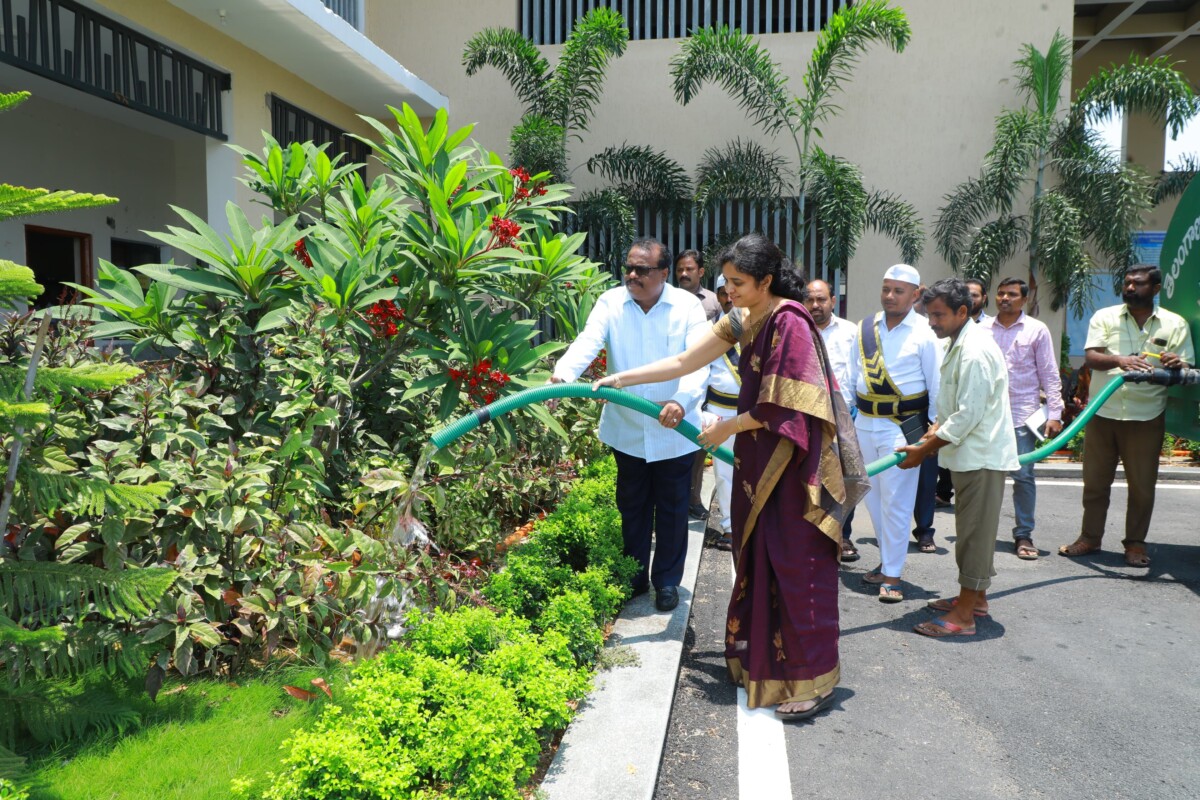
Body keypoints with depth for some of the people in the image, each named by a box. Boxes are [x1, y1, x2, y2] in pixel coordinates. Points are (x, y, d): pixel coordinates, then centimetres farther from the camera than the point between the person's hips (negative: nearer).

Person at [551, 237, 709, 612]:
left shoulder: (688, 305, -9)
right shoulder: (611, 302, -5)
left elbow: (698, 358, -20)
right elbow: (588, 341, -21)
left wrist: (682, 400, -38)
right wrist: (562, 375, -41)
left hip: (674, 431, -1)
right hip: (627, 429, 2)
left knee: (672, 509, 11)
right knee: (631, 507, 15)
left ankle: (667, 580, 28)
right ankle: (634, 577, 32)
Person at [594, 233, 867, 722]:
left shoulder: (789, 322, -18)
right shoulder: (743, 320, 8)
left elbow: (783, 407, -20)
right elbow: (686, 362, 11)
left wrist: (727, 428, -8)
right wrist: (621, 380, 9)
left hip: (793, 464, -9)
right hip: (761, 461, 9)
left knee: (796, 567, -1)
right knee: (759, 559, 17)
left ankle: (812, 681, 12)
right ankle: (762, 658, 35)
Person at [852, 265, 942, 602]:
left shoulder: (924, 332, -7)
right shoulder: (866, 328, 6)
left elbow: (936, 384, -4)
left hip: (902, 426, -5)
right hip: (865, 423, 5)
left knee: (895, 502, -4)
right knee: (873, 497, 14)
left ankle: (892, 576, 6)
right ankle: (888, 559, 31)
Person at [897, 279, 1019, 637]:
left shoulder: (974, 352, -22)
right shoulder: (961, 344, 12)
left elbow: (969, 415, -24)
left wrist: (923, 450, -21)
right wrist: (934, 429, 5)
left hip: (982, 456, -10)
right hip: (971, 454, 10)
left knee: (974, 531, -4)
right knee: (974, 529, 19)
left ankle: (963, 615, 3)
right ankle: (975, 597, 32)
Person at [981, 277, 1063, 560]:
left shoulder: (1037, 330, 3)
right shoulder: (982, 328, 7)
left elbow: (1050, 375, 2)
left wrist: (1054, 414, -5)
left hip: (1022, 414, -2)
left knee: (1023, 476, 1)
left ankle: (1024, 535, 11)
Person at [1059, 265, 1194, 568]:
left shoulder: (1175, 324, 6)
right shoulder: (1104, 317, 5)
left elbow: (1188, 370, 6)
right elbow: (1090, 356, -7)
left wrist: (1177, 366, -19)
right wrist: (1119, 360, -28)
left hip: (1147, 418, 0)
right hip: (1103, 414, 1)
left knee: (1142, 484, 6)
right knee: (1095, 481, 9)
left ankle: (1135, 543, 21)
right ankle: (1090, 537, 22)